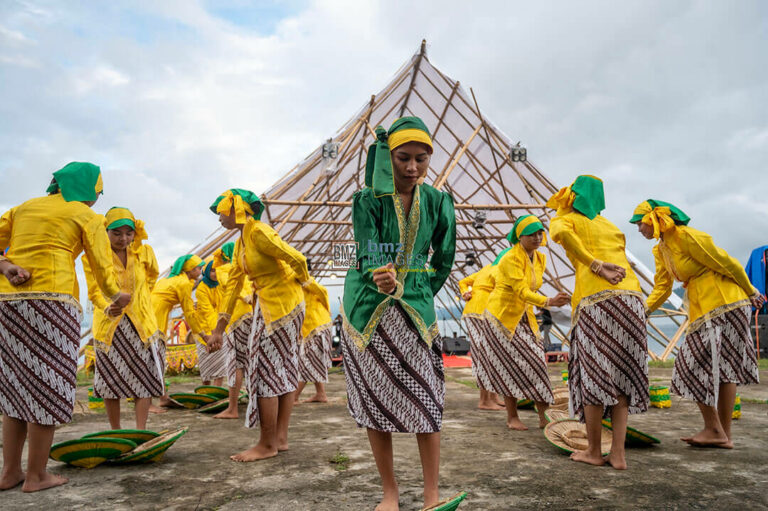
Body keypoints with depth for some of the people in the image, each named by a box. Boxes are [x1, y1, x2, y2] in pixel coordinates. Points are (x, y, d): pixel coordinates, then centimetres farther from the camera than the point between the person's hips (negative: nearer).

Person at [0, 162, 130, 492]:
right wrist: (116, 297, 16)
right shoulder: (87, 217, 5)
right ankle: (36, 475, 7)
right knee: (48, 388, 1)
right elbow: (102, 267, 2)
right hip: (51, 300, -6)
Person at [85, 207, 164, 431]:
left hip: (141, 322, 1)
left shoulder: (144, 252, 2)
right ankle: (115, 433, 19)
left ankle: (141, 431, 4)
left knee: (144, 378, -3)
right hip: (109, 324, -1)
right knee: (110, 380, 5)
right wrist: (108, 308, -30)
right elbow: (94, 291, -11)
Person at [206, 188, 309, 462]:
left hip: (283, 304, -9)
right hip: (267, 306, 9)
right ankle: (280, 438, 22)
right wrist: (219, 328, 9)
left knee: (265, 369, -4)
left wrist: (301, 280, -3)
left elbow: (297, 259, -25)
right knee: (282, 369, 12)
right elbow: (233, 284, 13)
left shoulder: (259, 232, -17)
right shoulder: (240, 242, 14)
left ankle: (267, 444, 7)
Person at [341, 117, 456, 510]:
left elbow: (444, 259, 11)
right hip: (367, 310, -1)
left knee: (426, 402, -3)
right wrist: (381, 278, -42)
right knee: (374, 403, 4)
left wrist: (421, 293, 12)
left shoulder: (437, 203, 0)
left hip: (415, 308, 1)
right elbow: (369, 253, -21)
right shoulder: (368, 201, -7)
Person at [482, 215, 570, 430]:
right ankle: (512, 418, 10)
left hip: (524, 318, 6)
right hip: (502, 316, -6)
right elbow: (522, 291, -32)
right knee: (510, 367, -3)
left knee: (535, 363, -1)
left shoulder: (540, 259, 3)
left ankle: (543, 416, 5)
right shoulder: (511, 259, -21)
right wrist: (549, 302, -45)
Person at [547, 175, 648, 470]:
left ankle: (593, 451, 10)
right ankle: (618, 453, 10)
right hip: (632, 297, 6)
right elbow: (617, 257, 17)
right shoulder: (608, 225, 30)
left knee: (593, 375, 1)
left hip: (596, 299, -5)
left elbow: (559, 232, -12)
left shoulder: (567, 219, 12)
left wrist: (595, 265, -12)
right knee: (622, 375, 8)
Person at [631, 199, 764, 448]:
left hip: (724, 304, -9)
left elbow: (725, 262, -11)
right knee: (722, 370, 10)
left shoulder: (686, 236, -16)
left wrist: (750, 292, -1)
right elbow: (661, 289, 10)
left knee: (697, 367, -8)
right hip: (701, 309, 9)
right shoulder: (660, 250, 11)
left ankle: (714, 429, 3)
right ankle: (723, 435, 14)